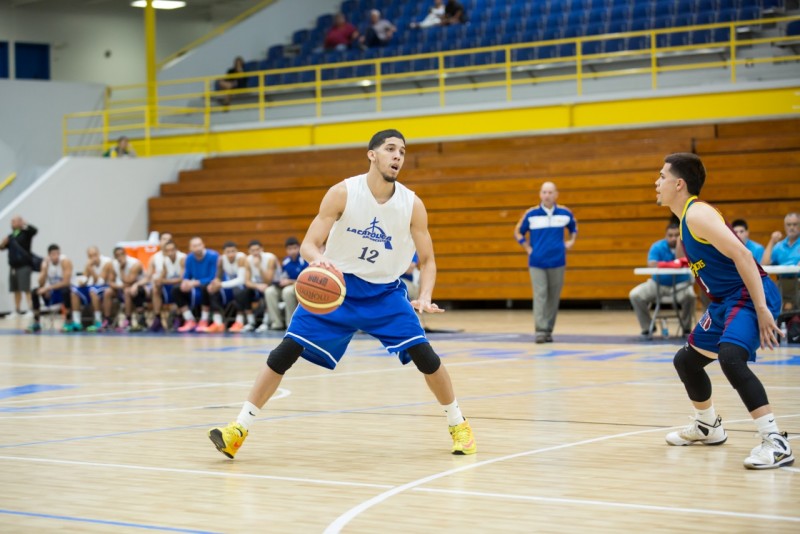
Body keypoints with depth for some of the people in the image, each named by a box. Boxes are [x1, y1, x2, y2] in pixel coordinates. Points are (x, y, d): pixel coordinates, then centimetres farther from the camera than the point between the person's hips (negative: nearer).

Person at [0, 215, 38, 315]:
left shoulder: (25, 233, -1)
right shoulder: (11, 236, 16)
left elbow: (34, 230, -20)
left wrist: (25, 225, -32)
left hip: (24, 265, -6)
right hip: (14, 266, 6)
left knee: (26, 289, -13)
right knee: (16, 290, 9)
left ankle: (30, 309, -16)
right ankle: (17, 310, 16)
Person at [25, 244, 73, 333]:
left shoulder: (65, 261, -20)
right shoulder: (45, 262, -7)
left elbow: (66, 282, -28)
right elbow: (41, 283, -8)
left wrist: (48, 288, -31)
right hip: (51, 290, 5)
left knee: (66, 291, -39)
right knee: (34, 292, -18)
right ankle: (36, 323, -10)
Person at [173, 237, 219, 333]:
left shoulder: (213, 256, -19)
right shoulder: (190, 258, -1)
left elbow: (213, 278, -22)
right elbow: (186, 276, 4)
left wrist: (195, 283, -30)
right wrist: (185, 282, -21)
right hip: (197, 289, 6)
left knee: (205, 287, -38)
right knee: (176, 290, -9)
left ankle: (204, 321, -23)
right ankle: (190, 321, -8)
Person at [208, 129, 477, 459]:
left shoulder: (412, 205, -11)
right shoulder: (342, 193, -16)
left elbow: (427, 261, -3)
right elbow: (309, 244, -17)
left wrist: (425, 298, -23)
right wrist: (318, 260, -41)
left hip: (385, 292, 1)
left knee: (424, 355, -13)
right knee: (286, 351, -11)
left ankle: (458, 425, 10)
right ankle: (240, 427, -1)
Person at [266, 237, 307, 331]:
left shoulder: (304, 261, -14)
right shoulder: (286, 261, 4)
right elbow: (283, 277, 13)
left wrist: (290, 281, -19)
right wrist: (281, 281, -11)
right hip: (288, 286, 6)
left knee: (288, 291, -36)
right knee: (270, 291, -17)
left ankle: (291, 323, -23)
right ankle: (277, 323, -14)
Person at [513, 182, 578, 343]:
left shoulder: (565, 213, 2)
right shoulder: (531, 214, -2)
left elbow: (574, 227, 23)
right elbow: (518, 233, 11)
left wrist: (571, 241, 9)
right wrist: (528, 248, 2)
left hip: (557, 262, 2)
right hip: (537, 262, -2)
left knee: (554, 297, 5)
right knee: (540, 295, -11)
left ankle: (548, 330, 15)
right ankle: (540, 331, -15)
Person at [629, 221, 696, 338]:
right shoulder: (657, 247, -7)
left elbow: (680, 263, -25)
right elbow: (651, 265, -22)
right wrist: (670, 265, -34)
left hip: (680, 284, -2)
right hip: (658, 283, 2)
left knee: (690, 295, -36)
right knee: (635, 295, -20)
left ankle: (686, 328, -11)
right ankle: (647, 327, -2)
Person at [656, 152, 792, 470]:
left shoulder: (697, 214, -17)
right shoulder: (687, 217, 14)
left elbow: (741, 254, -25)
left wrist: (761, 310, -29)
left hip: (750, 295, -11)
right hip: (726, 300, 11)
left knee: (730, 357, -34)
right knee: (687, 360, 22)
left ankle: (776, 443, -33)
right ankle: (708, 427, 44)